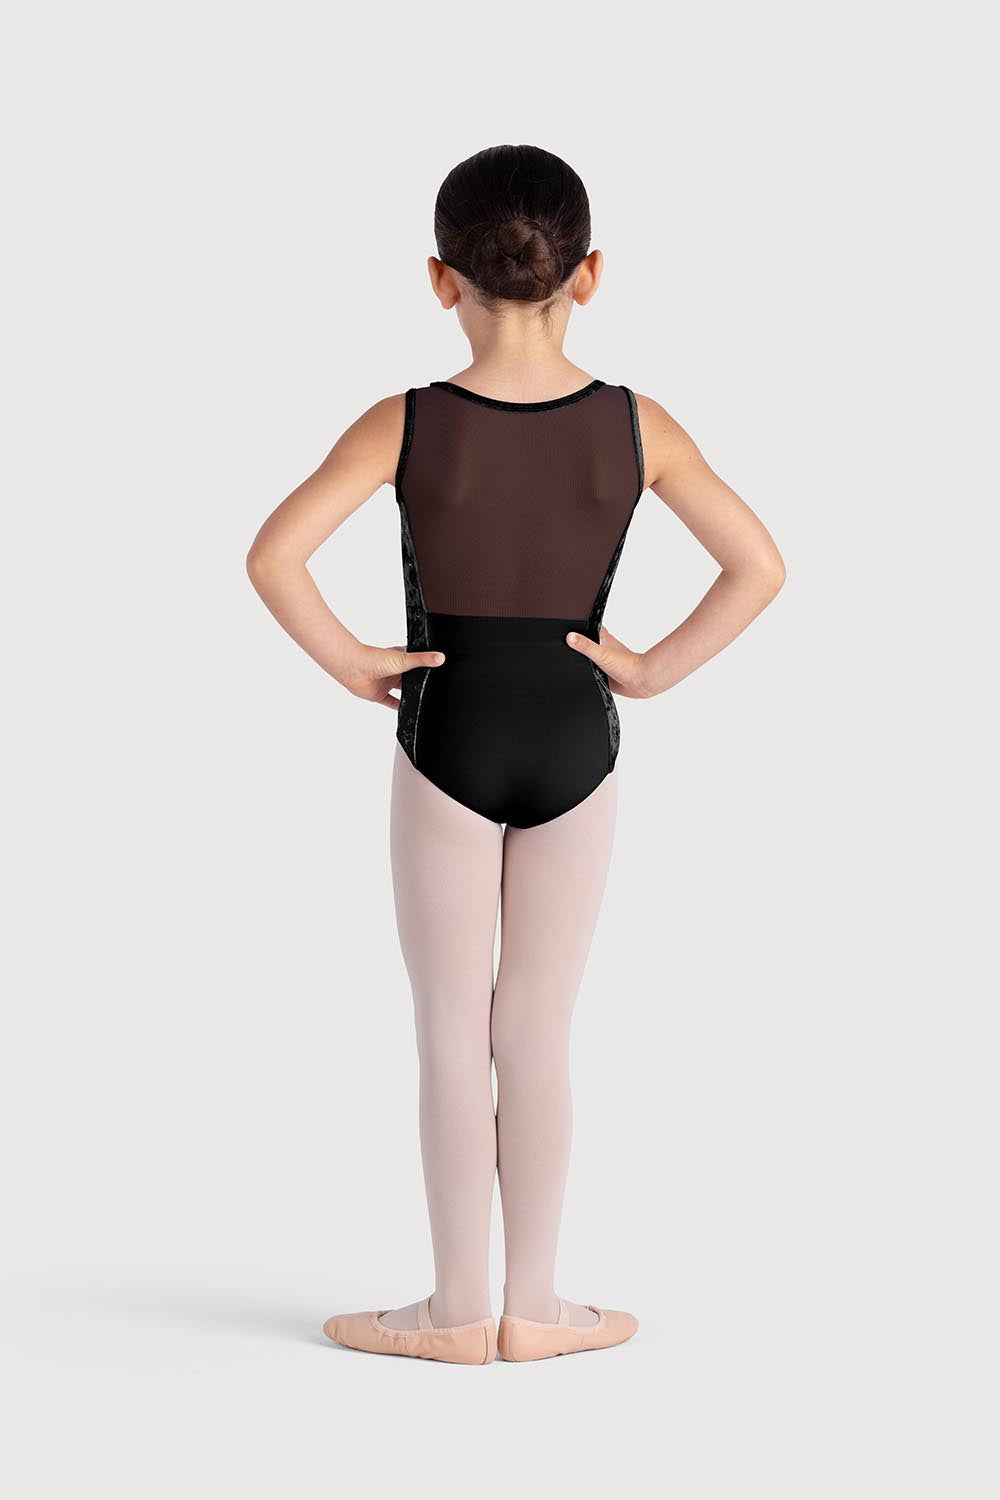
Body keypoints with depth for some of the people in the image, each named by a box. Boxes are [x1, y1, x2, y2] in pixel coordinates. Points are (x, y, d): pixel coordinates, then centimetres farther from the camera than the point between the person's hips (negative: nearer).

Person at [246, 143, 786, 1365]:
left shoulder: (405, 426, -10)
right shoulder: (636, 428, -6)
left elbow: (273, 556, -20)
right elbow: (758, 565, -10)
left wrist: (351, 665, -8)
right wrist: (656, 669, -4)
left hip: (447, 737, -1)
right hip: (576, 744, 2)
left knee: (453, 1032, 8)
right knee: (540, 1033, 11)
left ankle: (459, 1309, 15)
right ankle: (534, 1308, 17)